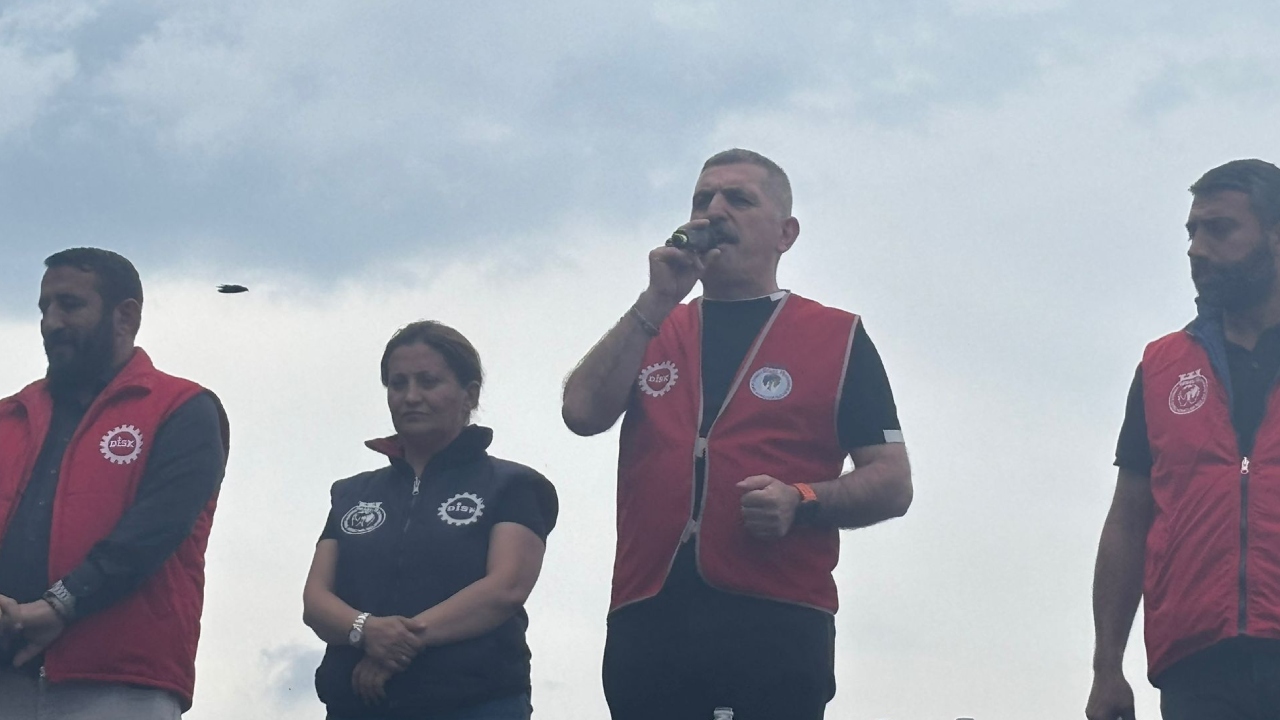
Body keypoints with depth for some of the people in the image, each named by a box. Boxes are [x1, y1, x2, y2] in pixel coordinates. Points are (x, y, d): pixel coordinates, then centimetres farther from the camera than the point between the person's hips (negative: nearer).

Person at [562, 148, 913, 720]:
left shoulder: (836, 337, 13)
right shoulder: (651, 332, 23)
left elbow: (892, 484, 8)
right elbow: (583, 413, 4)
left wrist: (802, 502, -11)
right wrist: (657, 302, 0)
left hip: (775, 626, -3)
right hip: (647, 623, 3)